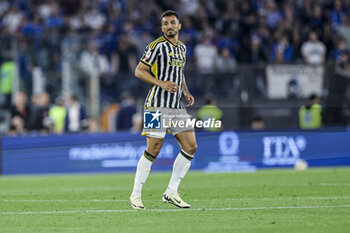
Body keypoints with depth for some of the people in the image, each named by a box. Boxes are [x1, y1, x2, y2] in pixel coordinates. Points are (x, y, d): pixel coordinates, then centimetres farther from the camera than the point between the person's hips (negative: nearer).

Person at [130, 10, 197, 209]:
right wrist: (161, 83, -19)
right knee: (153, 150, -9)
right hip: (158, 105, -7)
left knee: (191, 147, 1)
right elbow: (139, 71, -7)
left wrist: (186, 92, 14)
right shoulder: (158, 46, -7)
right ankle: (136, 195, 2)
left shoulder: (182, 47, 16)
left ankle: (171, 193, 9)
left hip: (177, 106, 8)